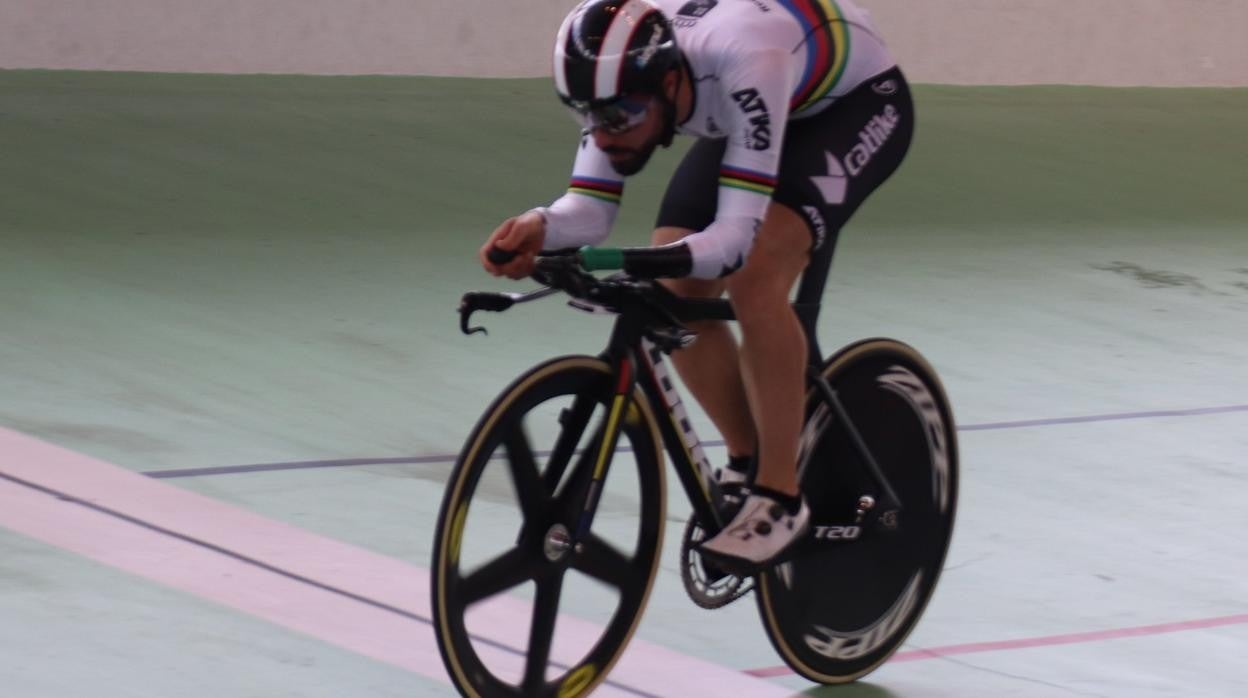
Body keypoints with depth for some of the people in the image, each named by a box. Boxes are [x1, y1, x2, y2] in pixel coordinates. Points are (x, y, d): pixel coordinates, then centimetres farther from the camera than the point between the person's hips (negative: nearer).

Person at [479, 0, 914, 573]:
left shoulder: (742, 63, -43)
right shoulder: (618, 74, -25)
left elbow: (737, 235, -44)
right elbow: (591, 208, -23)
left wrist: (647, 263, -62)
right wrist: (538, 229, -45)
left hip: (859, 101, -7)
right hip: (771, 111, 7)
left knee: (753, 279, -27)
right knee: (674, 294, -9)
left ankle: (780, 497, -15)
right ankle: (748, 461, 13)